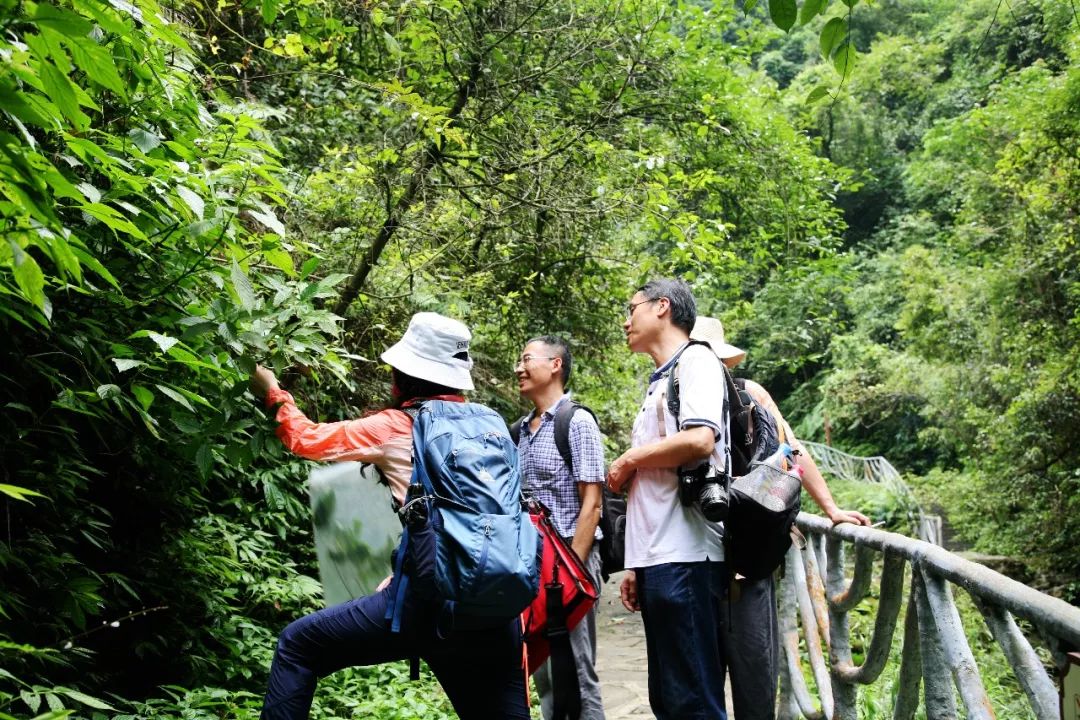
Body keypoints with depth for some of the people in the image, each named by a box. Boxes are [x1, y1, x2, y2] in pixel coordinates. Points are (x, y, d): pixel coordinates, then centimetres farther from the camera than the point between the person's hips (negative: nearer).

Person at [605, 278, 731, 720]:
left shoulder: (696, 361, -2)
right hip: (657, 558, 9)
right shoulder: (657, 384, 23)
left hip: (686, 558, -9)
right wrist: (634, 565, 16)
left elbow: (699, 440, -20)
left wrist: (628, 459, -5)